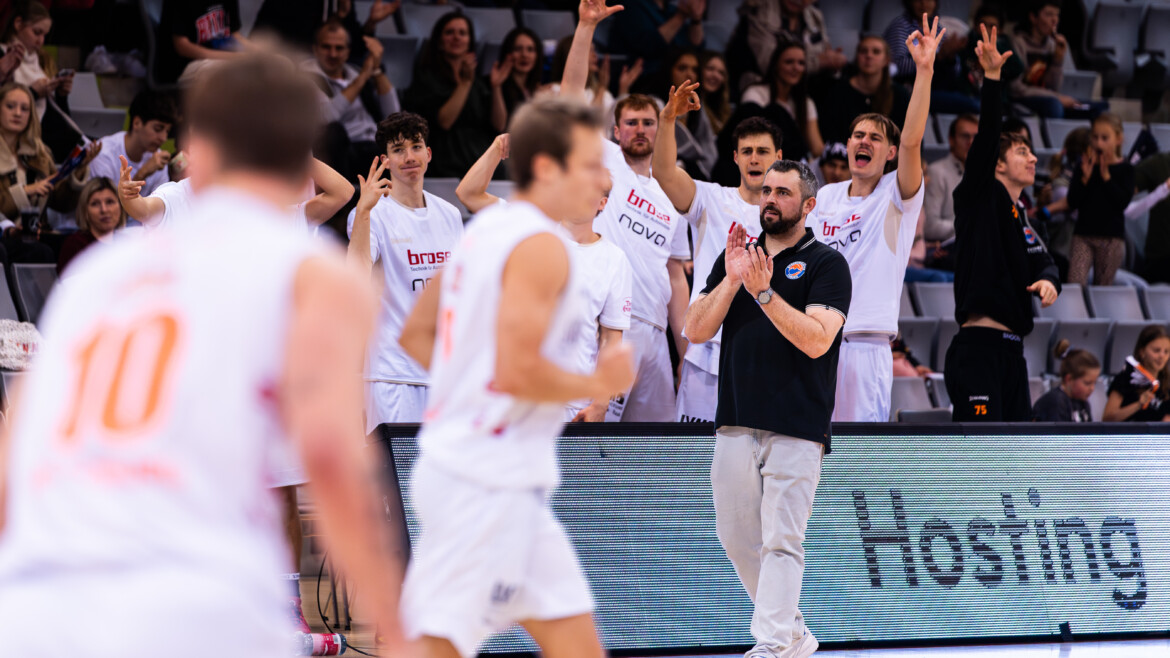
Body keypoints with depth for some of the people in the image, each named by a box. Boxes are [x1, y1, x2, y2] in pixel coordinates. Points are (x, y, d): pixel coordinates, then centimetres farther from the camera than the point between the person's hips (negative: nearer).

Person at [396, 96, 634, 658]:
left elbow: (415, 334, 19)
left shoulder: (487, 228, 14)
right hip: (491, 481, -10)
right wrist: (599, 384, -9)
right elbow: (518, 369, -24)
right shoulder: (542, 246, -15)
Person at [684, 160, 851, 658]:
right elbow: (697, 330, 7)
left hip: (796, 428, -6)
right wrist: (732, 280, -6)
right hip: (736, 424, 6)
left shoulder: (826, 263, 0)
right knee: (737, 538, 9)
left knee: (781, 541, -11)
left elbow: (817, 339, -13)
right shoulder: (736, 255, 16)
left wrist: (764, 291, -19)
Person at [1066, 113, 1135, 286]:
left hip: (1111, 238, -1)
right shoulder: (1085, 166, 6)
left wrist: (1106, 176, -13)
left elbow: (1123, 201, -12)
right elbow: (1072, 203, 0)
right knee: (1075, 284, -16)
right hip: (1083, 235, 1)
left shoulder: (1124, 169, 2)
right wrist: (1085, 177, -12)